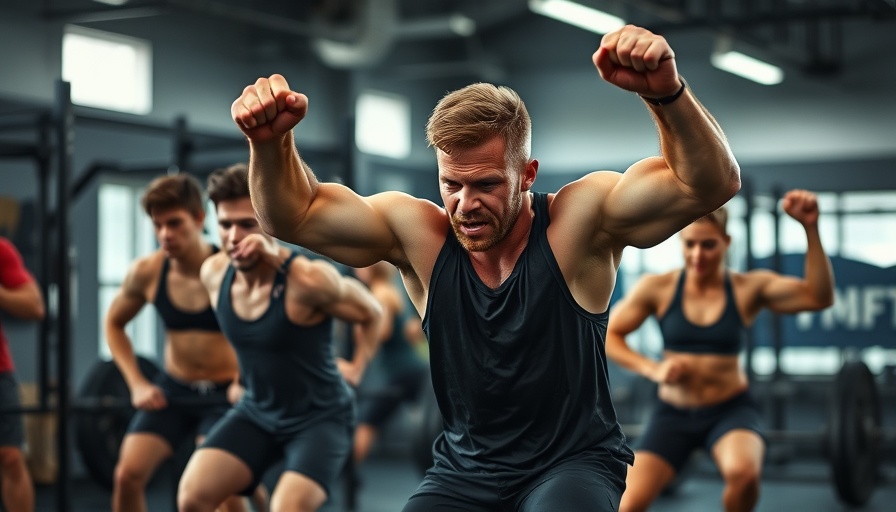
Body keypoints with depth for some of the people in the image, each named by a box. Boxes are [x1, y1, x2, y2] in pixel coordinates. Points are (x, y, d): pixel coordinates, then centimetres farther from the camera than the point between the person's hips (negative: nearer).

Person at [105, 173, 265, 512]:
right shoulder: (146, 272, -7)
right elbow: (114, 323, 12)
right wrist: (137, 383, 3)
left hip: (225, 394, -4)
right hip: (172, 391, 4)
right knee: (128, 474, -8)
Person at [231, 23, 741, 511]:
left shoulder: (577, 221, -16)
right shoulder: (420, 233, -8)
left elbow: (711, 184, -26)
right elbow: (294, 214, -7)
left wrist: (667, 92, -45)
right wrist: (271, 142, -28)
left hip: (575, 462, -3)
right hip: (465, 471, 3)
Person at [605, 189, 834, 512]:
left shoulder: (749, 288, -6)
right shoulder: (657, 288, -5)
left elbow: (820, 298, -17)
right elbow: (606, 335, 2)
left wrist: (810, 228, -26)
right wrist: (652, 368, -14)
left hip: (731, 409, -1)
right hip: (673, 413, 1)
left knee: (743, 473, -34)